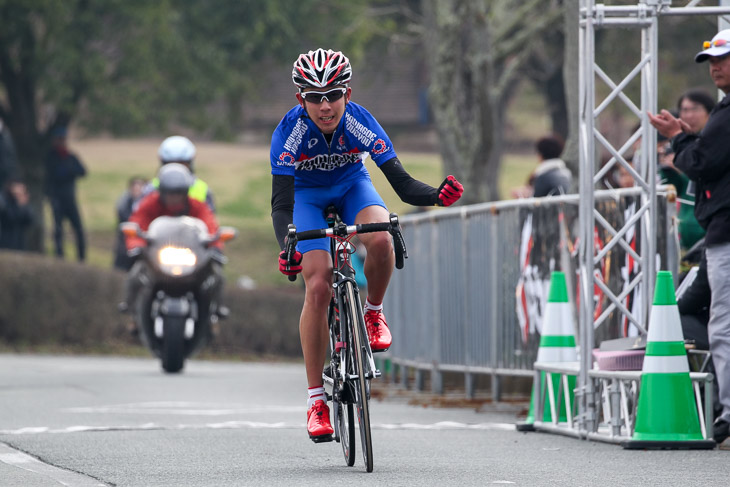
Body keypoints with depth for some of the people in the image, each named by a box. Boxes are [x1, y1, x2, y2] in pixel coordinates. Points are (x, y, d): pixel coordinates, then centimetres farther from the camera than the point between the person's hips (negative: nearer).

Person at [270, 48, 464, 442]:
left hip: (352, 186, 1)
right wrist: (286, 245, -53)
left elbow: (402, 184, -30)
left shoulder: (360, 122, -29)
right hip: (307, 195, -1)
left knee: (380, 240, -33)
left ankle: (373, 312, -2)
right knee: (318, 287, -17)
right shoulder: (290, 130, -31)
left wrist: (436, 196, -51)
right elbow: (281, 202, -34)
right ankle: (316, 399, -10)